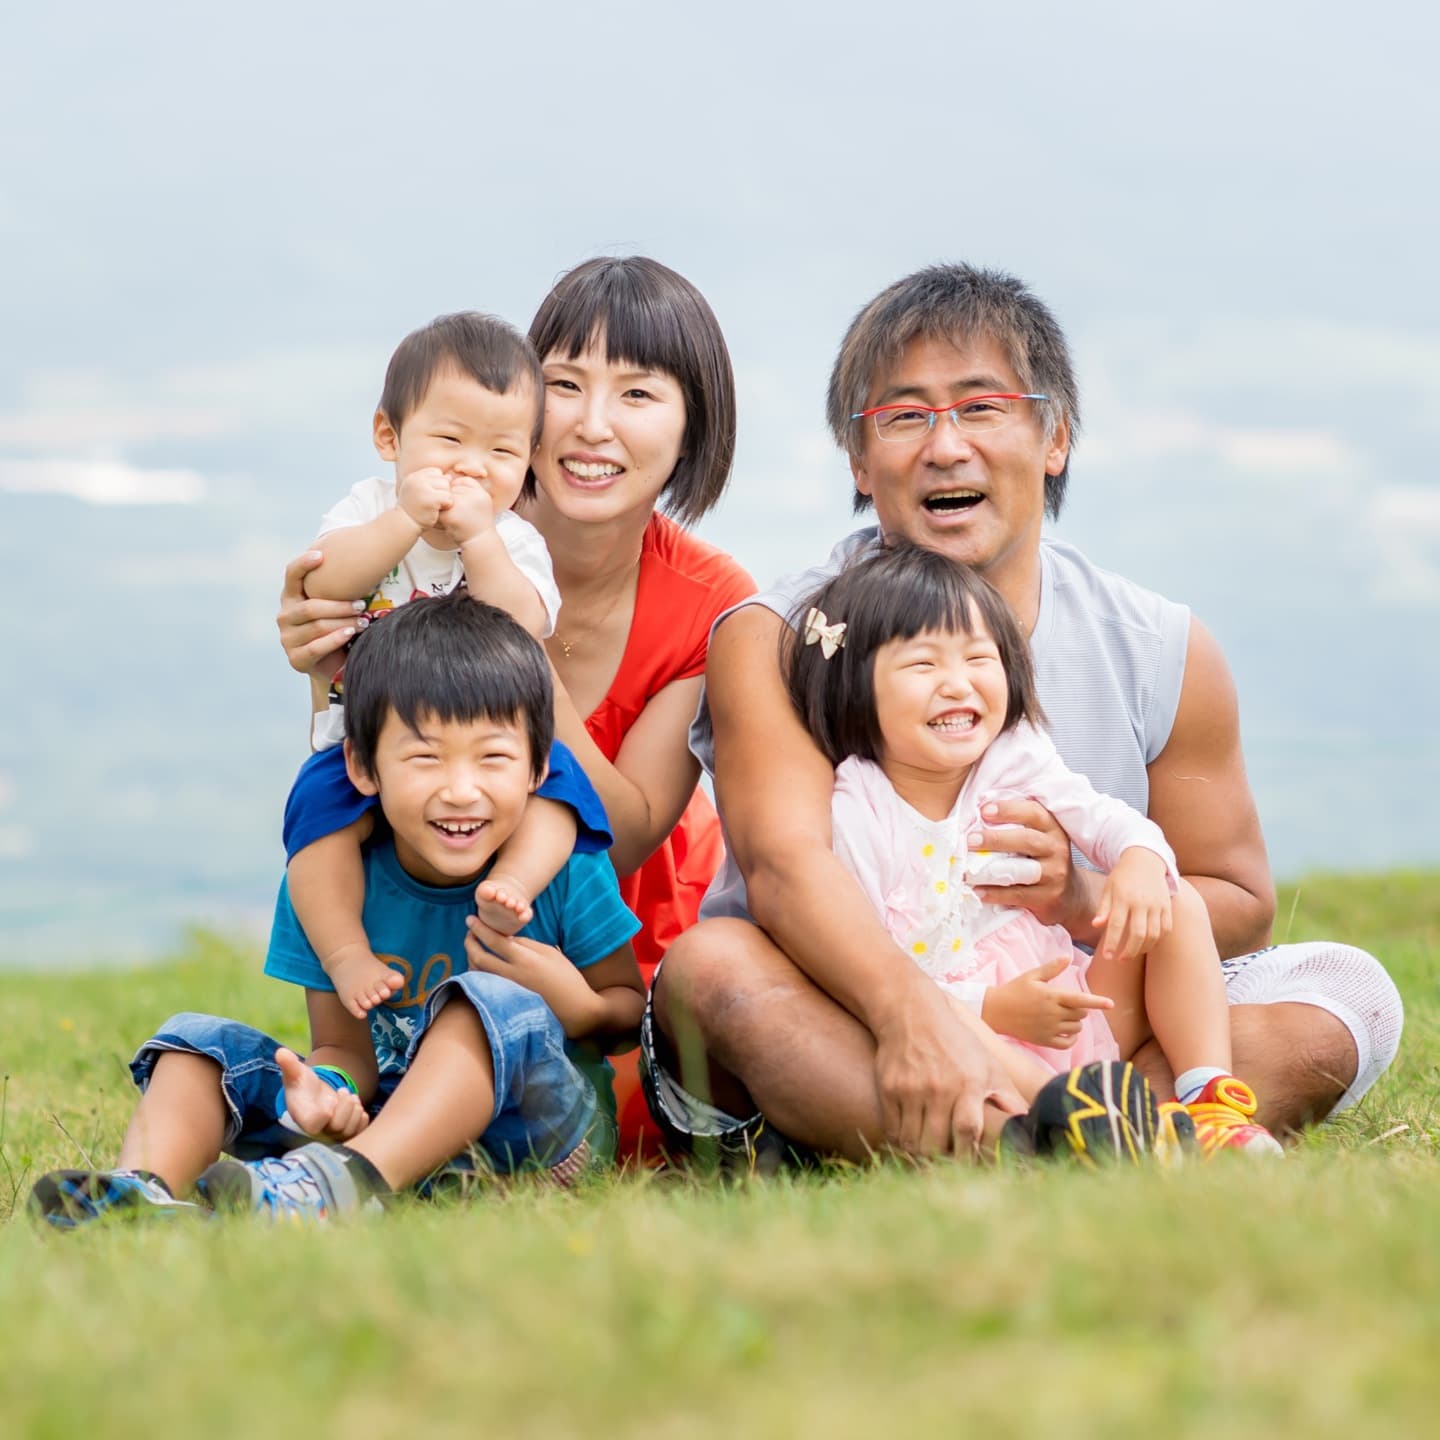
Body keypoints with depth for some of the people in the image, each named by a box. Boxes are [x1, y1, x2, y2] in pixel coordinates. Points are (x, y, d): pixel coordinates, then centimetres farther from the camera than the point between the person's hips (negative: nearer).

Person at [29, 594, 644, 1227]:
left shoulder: (567, 868, -12)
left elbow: (632, 1008, 0)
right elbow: (346, 1045, -6)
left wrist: (578, 1005, -25)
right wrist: (326, 1088, -31)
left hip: (531, 1120, -4)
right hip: (377, 1114, 4)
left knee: (497, 1005, -33)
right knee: (198, 1039, -6)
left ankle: (343, 1183, -52)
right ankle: (144, 1185, -38)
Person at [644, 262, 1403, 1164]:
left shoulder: (1164, 655, 4)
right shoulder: (772, 642, -6)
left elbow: (1240, 909, 7)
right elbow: (784, 862, -23)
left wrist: (1085, 903, -16)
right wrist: (911, 1014, -43)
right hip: (847, 1037, -3)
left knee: (1346, 990, -16)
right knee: (710, 964, -34)